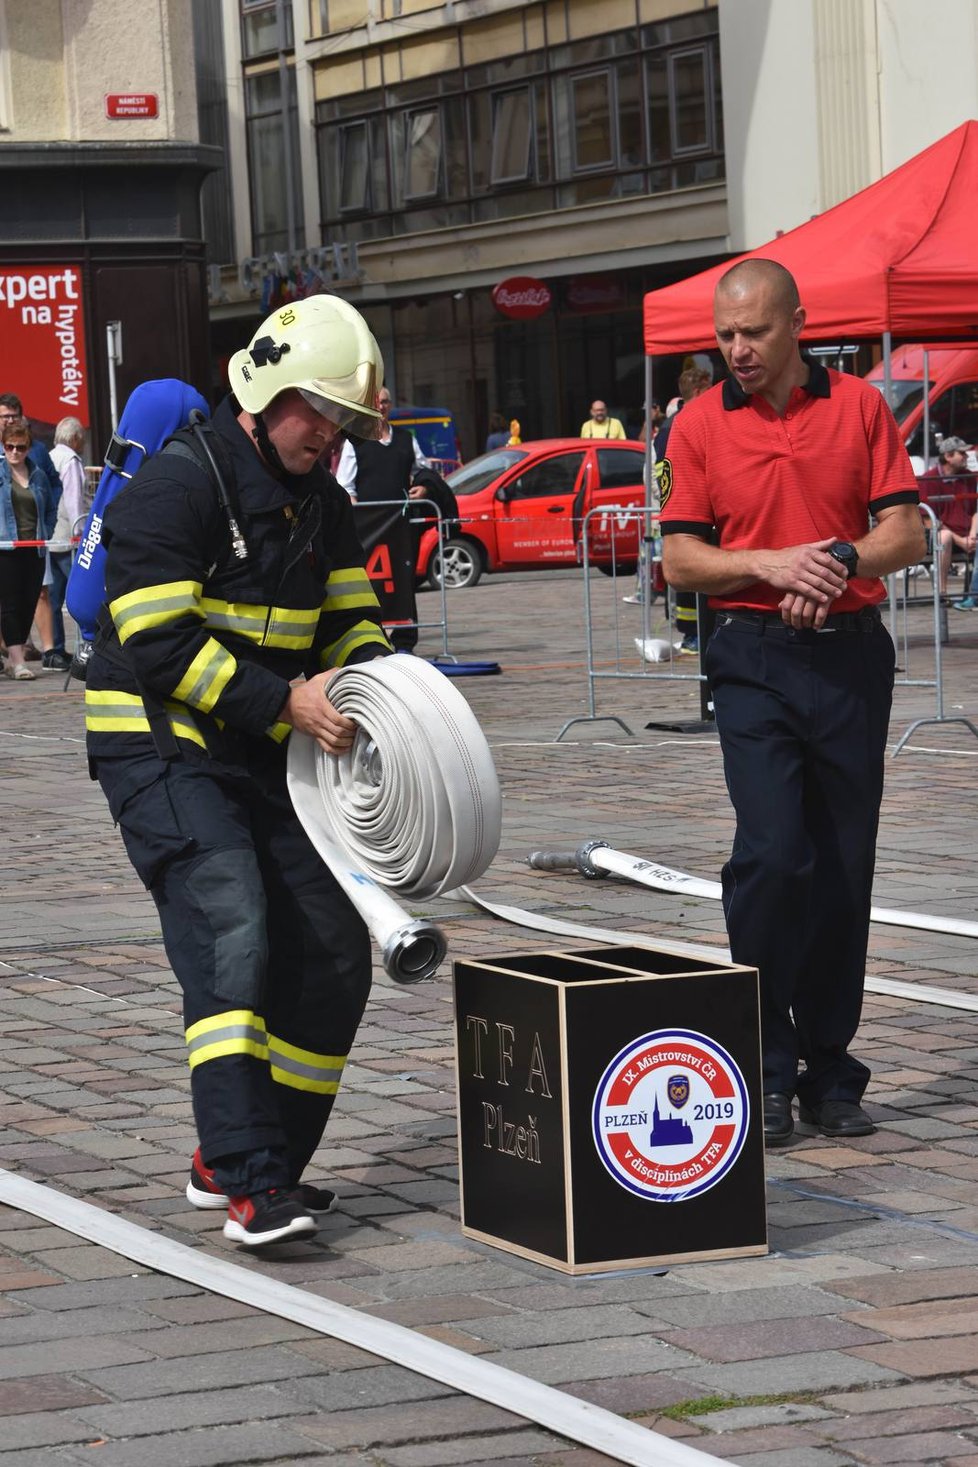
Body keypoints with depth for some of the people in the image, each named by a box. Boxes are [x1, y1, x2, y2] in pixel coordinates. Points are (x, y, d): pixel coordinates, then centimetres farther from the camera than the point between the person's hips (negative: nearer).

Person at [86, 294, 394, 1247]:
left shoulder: (320, 503, 12)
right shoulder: (175, 487, -14)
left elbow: (349, 620, 16)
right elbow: (158, 645, -20)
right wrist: (285, 700, -24)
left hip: (262, 757, 8)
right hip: (161, 750, -8)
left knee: (332, 953, 3)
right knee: (231, 936, -24)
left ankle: (231, 1163, 16)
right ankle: (251, 1186, -30)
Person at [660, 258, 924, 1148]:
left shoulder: (860, 408, 4)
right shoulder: (701, 424, 3)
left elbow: (906, 534, 3)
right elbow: (679, 560, 1)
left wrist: (839, 558, -16)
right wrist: (774, 564, -14)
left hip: (851, 651, 2)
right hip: (753, 659, -1)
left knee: (845, 869, 5)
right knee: (773, 851, -15)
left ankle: (829, 1073, 15)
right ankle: (764, 1068, -4)